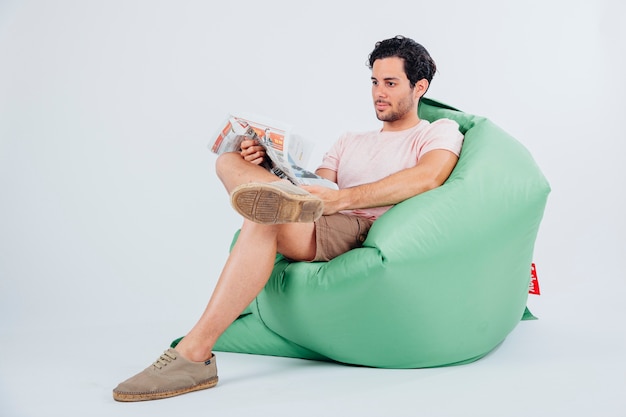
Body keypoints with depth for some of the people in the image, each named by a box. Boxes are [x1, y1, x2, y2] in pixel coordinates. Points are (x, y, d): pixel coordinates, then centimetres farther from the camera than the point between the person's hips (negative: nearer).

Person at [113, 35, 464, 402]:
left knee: (263, 219, -33)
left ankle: (194, 354, -32)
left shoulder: (441, 132, 13)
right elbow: (316, 190, 19)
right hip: (327, 232, 6)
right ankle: (281, 198, -37)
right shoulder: (349, 142, 32)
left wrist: (341, 199, -19)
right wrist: (266, 168, -2)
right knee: (230, 161, -3)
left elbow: (429, 177, -11)